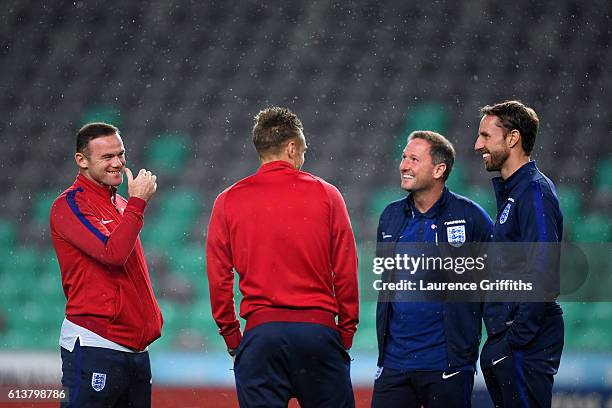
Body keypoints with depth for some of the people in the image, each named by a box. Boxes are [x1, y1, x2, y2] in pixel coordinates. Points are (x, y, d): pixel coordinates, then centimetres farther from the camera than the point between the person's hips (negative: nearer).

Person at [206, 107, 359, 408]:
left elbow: (218, 279, 4)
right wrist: (346, 335, 10)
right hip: (319, 331, -1)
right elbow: (346, 273, 2)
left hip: (260, 333, 1)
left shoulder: (228, 201, 5)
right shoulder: (326, 195, 3)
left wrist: (232, 339, 13)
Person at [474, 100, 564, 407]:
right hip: (504, 344, 10)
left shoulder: (535, 192, -13)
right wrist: (498, 342, 18)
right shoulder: (509, 192, 18)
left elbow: (543, 270, -22)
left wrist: (518, 336, -21)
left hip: (526, 347, -10)